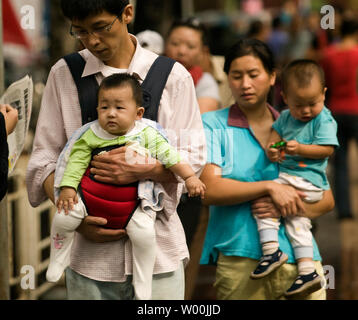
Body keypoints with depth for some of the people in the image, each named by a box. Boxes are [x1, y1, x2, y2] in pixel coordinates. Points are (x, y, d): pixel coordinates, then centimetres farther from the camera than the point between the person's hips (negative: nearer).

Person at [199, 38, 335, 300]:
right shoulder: (212, 124, 6)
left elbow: (327, 200, 11)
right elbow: (209, 191, -7)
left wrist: (291, 207, -8)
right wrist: (269, 187, -14)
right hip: (240, 262, -2)